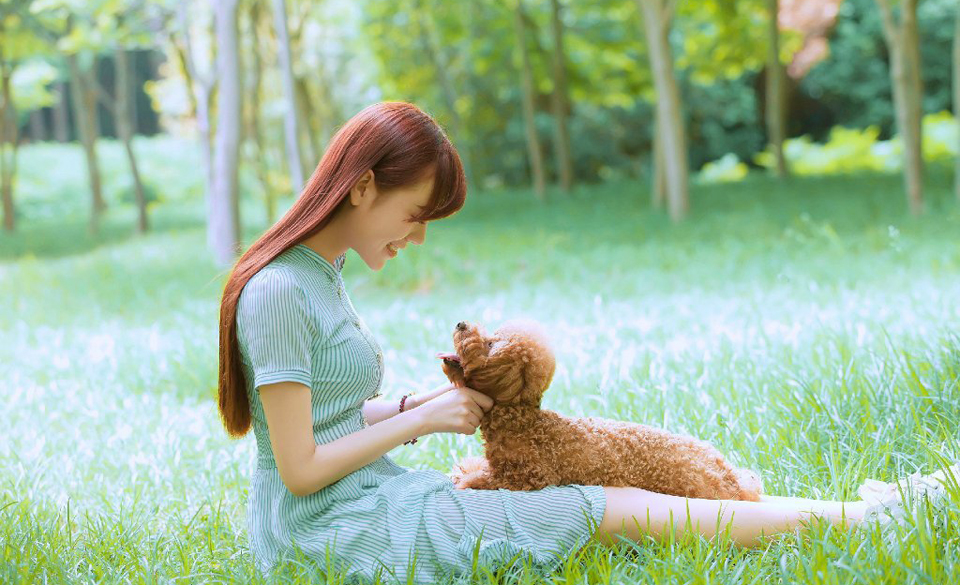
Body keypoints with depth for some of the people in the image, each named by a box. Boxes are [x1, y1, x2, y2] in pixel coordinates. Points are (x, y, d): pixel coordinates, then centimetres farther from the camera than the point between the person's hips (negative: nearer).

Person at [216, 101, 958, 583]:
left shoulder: (319, 275, 10)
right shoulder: (278, 291, -19)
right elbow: (301, 468, -20)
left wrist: (419, 403, 3)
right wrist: (422, 418, -11)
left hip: (363, 504, 9)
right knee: (616, 510, -8)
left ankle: (842, 511, 9)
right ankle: (852, 519, 0)